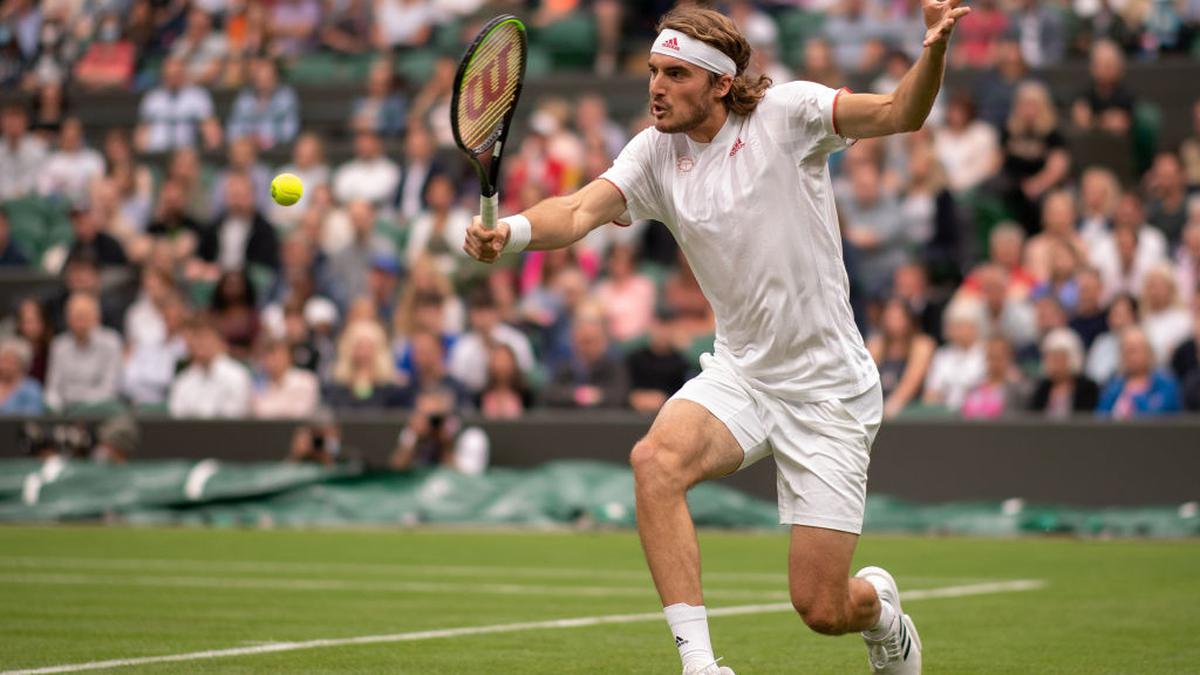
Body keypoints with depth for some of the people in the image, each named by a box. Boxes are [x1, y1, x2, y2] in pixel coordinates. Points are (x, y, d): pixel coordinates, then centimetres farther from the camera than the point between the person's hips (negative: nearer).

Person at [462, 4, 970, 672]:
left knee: (822, 610, -4)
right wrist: (511, 231, -38)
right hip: (739, 373, 4)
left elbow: (900, 113, -23)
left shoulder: (786, 112, -13)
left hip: (827, 386, -4)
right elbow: (582, 209, -17)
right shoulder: (657, 152, -3)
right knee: (656, 459, -31)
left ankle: (878, 601, 35)